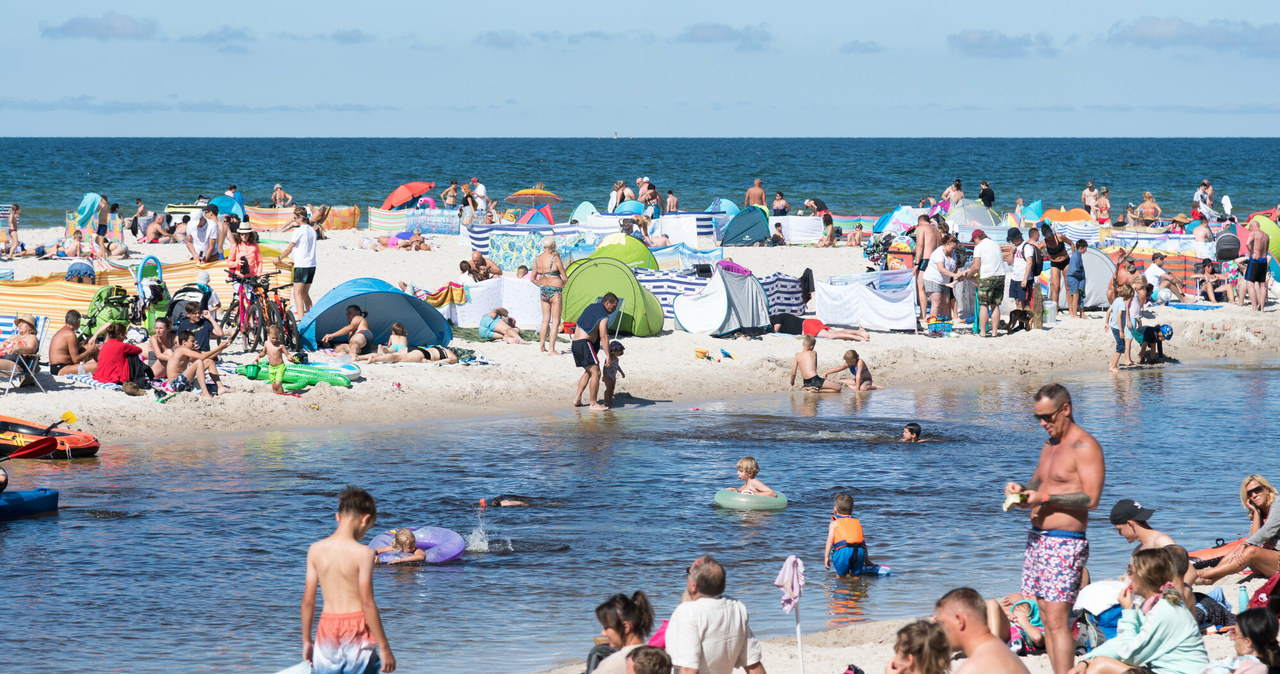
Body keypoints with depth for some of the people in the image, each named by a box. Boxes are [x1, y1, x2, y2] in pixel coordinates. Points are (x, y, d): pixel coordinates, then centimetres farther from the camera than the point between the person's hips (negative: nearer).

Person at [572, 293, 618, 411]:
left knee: (589, 371, 22)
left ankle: (577, 399, 18)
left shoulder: (591, 307, 18)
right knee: (596, 372, -9)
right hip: (584, 343, -10)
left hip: (575, 343, 10)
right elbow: (603, 337, -19)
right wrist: (608, 356, -20)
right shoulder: (603, 316, -11)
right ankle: (593, 403, -11)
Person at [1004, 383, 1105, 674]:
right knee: (1046, 618, 8)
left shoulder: (1085, 447, -11)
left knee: (1056, 620, -14)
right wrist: (1021, 490, 2)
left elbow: (1091, 498, -19)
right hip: (1037, 538, 9)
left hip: (1064, 543, -9)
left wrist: (1044, 498, -20)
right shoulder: (1050, 446, 18)